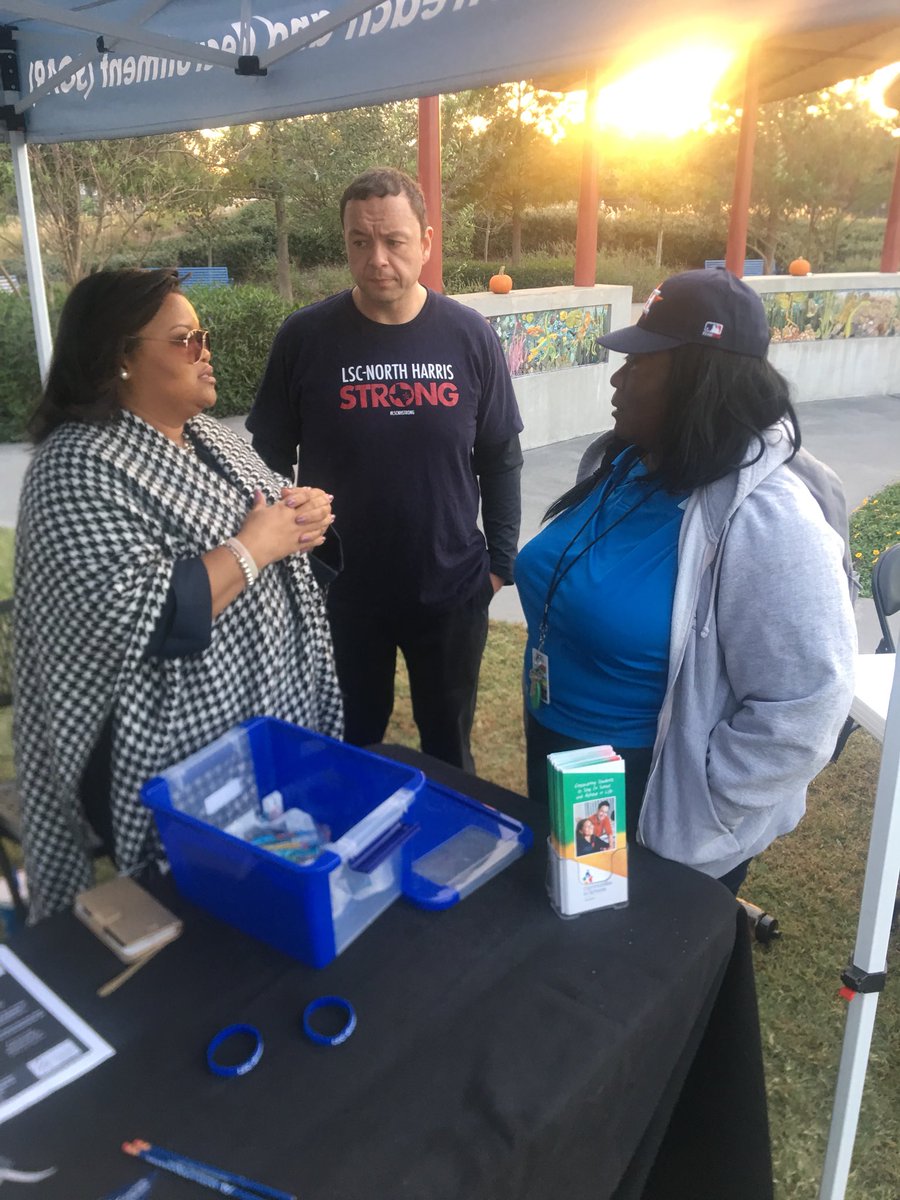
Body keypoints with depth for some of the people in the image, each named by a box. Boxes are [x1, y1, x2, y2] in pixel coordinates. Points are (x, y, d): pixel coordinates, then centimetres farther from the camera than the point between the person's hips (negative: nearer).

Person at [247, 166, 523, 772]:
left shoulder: (470, 335, -5)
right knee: (350, 746, 18)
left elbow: (501, 460, 2)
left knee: (450, 745, 20)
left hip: (452, 590, 1)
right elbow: (270, 458, -1)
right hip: (339, 591, -1)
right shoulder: (305, 336, -9)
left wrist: (501, 559, 1)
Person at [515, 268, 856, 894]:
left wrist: (689, 829, -21)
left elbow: (802, 706, -28)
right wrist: (547, 728, 12)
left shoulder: (764, 517, -28)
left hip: (656, 825, -7)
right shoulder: (618, 462, -2)